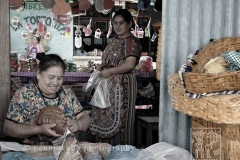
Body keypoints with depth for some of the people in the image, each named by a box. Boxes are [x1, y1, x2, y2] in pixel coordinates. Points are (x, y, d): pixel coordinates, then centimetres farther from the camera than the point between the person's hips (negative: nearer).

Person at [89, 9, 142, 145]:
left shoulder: (132, 41, -10)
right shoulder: (113, 41, 17)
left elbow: (130, 64, -22)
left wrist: (109, 71, -18)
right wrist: (100, 69, 5)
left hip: (122, 85, -8)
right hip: (108, 85, 8)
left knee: (119, 119, -4)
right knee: (106, 117, 11)